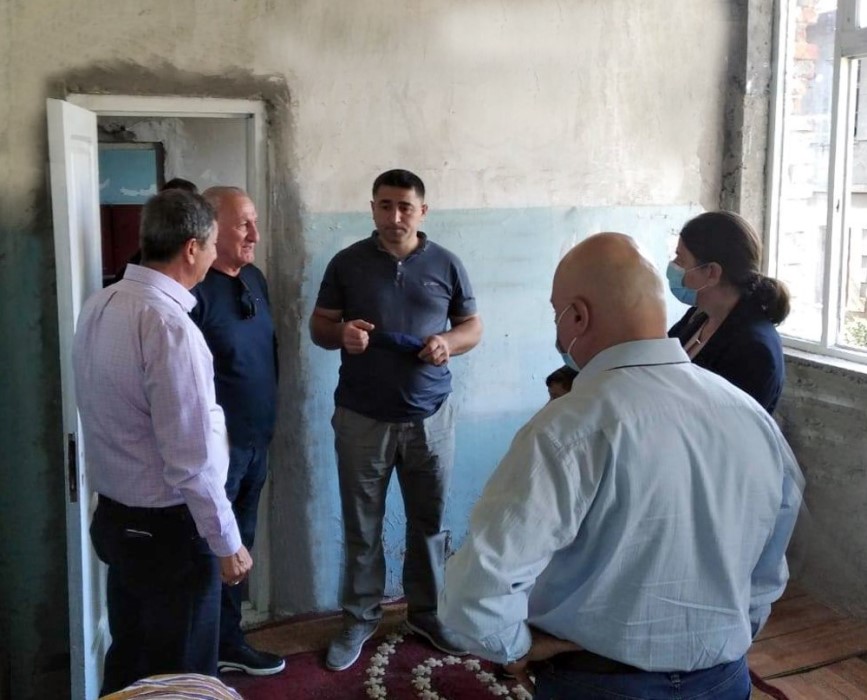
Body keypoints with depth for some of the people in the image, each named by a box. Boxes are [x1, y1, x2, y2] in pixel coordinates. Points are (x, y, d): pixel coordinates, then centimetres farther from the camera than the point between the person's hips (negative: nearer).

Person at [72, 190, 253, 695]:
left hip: (115, 515, 8)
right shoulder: (169, 325, -25)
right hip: (168, 526, -8)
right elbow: (191, 458, -24)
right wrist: (227, 543, -14)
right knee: (181, 675, 10)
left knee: (128, 657, 23)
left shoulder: (100, 305, 1)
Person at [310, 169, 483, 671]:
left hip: (430, 417, 1)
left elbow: (473, 326, 9)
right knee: (362, 528, 9)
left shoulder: (446, 265, 2)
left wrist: (450, 342, -14)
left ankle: (428, 612, 29)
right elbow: (319, 326, 5)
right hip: (362, 418, -1)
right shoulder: (347, 263, 0)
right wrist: (341, 333, -18)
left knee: (430, 522, 12)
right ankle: (360, 620, 24)